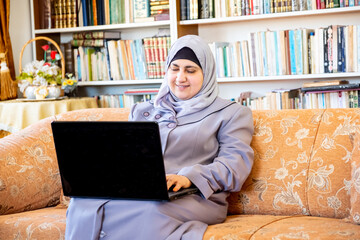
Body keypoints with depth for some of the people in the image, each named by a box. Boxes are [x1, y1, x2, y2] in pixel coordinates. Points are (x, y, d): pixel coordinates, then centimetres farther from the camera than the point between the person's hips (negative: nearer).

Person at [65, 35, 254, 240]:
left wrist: (189, 177, -19)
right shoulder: (142, 111, 29)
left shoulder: (231, 113, 15)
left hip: (195, 197, -4)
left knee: (151, 210, -42)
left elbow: (237, 161, 0)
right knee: (82, 202, -31)